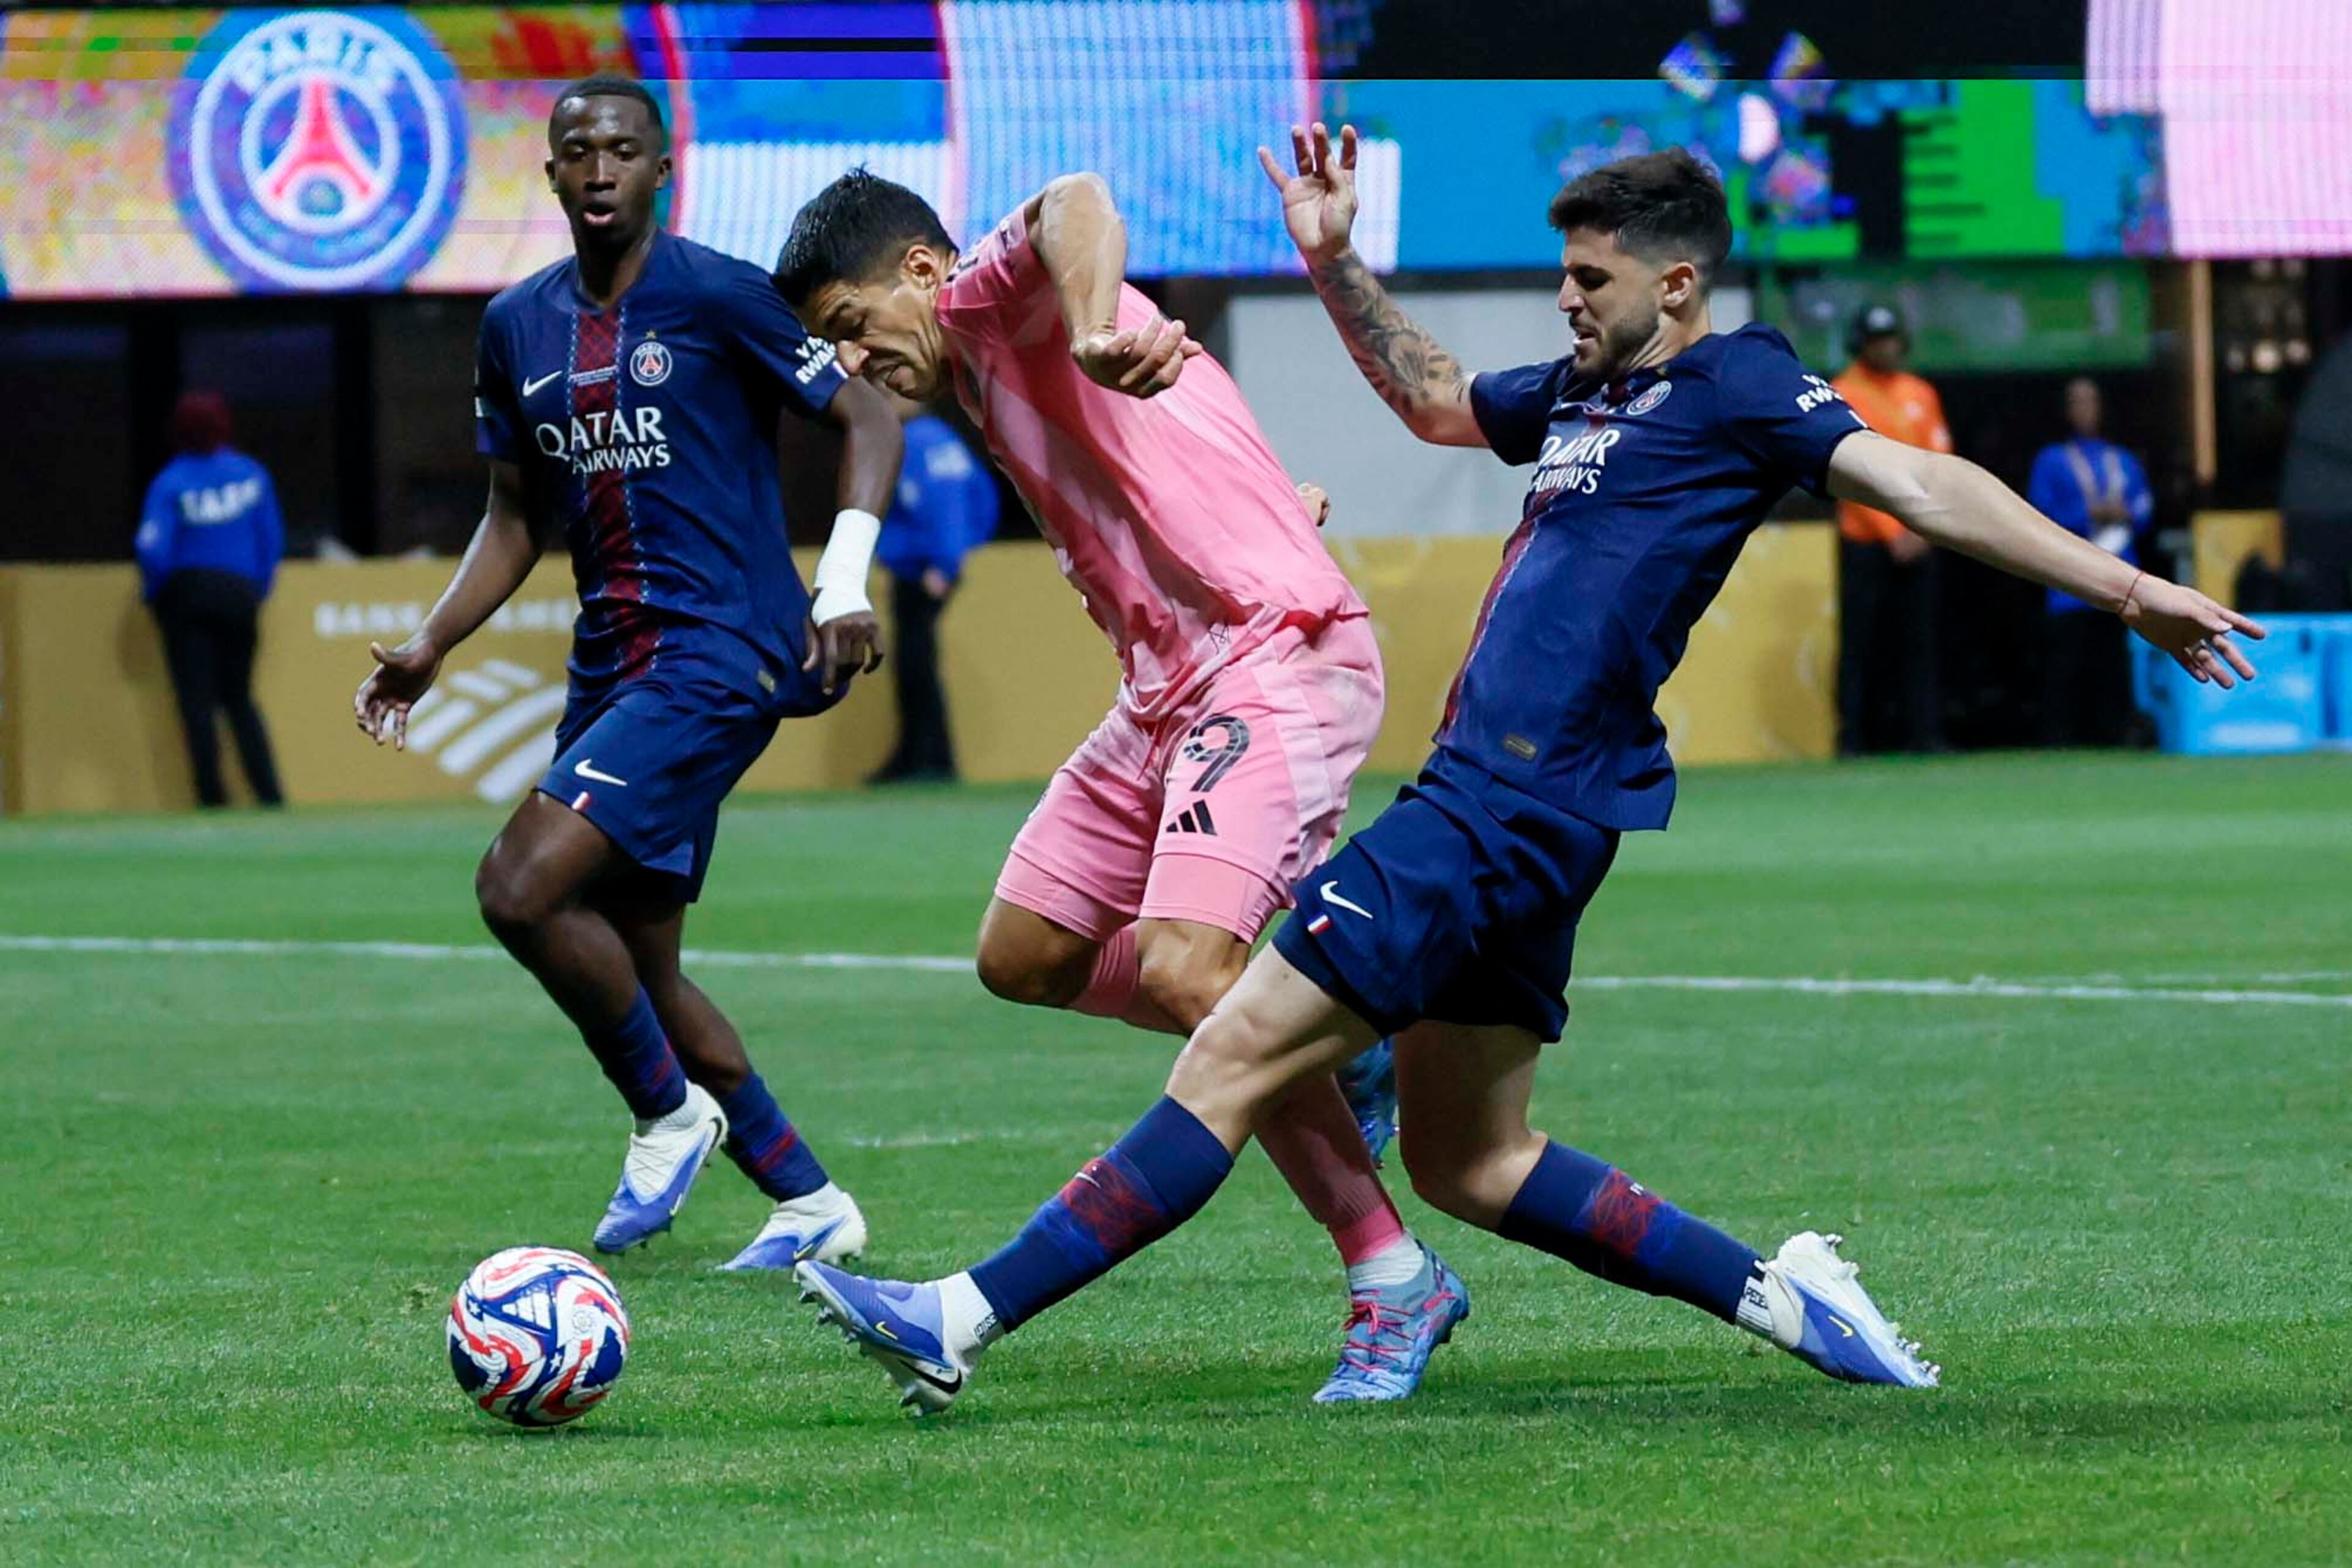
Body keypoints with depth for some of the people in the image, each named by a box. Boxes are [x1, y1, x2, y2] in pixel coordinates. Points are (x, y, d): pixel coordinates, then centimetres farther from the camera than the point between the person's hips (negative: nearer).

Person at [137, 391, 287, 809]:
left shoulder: (170, 484, -9)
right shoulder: (252, 475, 1)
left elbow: (154, 550, -15)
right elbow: (273, 539, 5)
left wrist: (153, 591, 2)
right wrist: (259, 591, 16)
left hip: (187, 594, -3)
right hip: (241, 594, 3)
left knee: (197, 701, 0)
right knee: (239, 699, 13)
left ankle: (213, 798, -6)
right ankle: (271, 794, 3)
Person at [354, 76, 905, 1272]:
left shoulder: (716, 298, -8)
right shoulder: (519, 326, 11)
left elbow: (867, 419, -5)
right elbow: (515, 518, 19)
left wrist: (843, 587, -17)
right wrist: (429, 648, 7)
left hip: (721, 654, -8)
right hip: (612, 666, 8)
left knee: (522, 889, -21)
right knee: (637, 968, 9)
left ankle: (669, 1114, 0)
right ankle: (808, 1202, 22)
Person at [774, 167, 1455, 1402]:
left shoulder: (996, 294, -7)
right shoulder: (975, 380, 22)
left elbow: (1074, 206, -32)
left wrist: (1096, 333, -50)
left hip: (1277, 662, -11)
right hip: (1167, 689, 11)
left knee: (1183, 972, -24)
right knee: (1022, 956, 9)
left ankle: (1396, 1288, -14)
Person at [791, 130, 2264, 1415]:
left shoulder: (1733, 385, -4)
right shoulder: (1581, 392, 21)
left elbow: (1919, 483, -10)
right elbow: (1434, 399, 39)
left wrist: (2126, 587, -16)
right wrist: (1337, 266, 28)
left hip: (1511, 807, -10)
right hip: (1490, 799, 10)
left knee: (1236, 1054, -11)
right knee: (1470, 1161, 15)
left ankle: (968, 1320, -13)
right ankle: (1779, 1294, 15)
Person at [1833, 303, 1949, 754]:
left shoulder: (1921, 394, 12)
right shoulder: (1844, 395, -2)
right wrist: (1892, 533, -12)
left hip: (1915, 542, 4)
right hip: (1865, 542, -4)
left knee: (1918, 637, 2)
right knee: (1859, 639, -6)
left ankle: (1923, 731, 2)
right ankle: (1851, 736, -5)